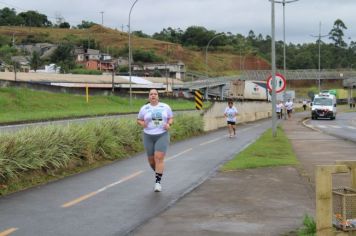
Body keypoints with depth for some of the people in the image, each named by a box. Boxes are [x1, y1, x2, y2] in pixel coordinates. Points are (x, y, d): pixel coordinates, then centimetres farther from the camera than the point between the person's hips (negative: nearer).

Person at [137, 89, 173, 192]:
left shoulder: (165, 107, 0)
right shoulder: (144, 108, 1)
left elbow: (171, 118, 9)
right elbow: (139, 120, 11)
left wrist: (168, 124, -12)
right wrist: (142, 123, -11)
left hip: (162, 136, -2)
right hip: (149, 137, 2)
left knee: (159, 158, -16)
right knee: (151, 160, 9)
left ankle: (158, 182, -13)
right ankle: (158, 172, 40)